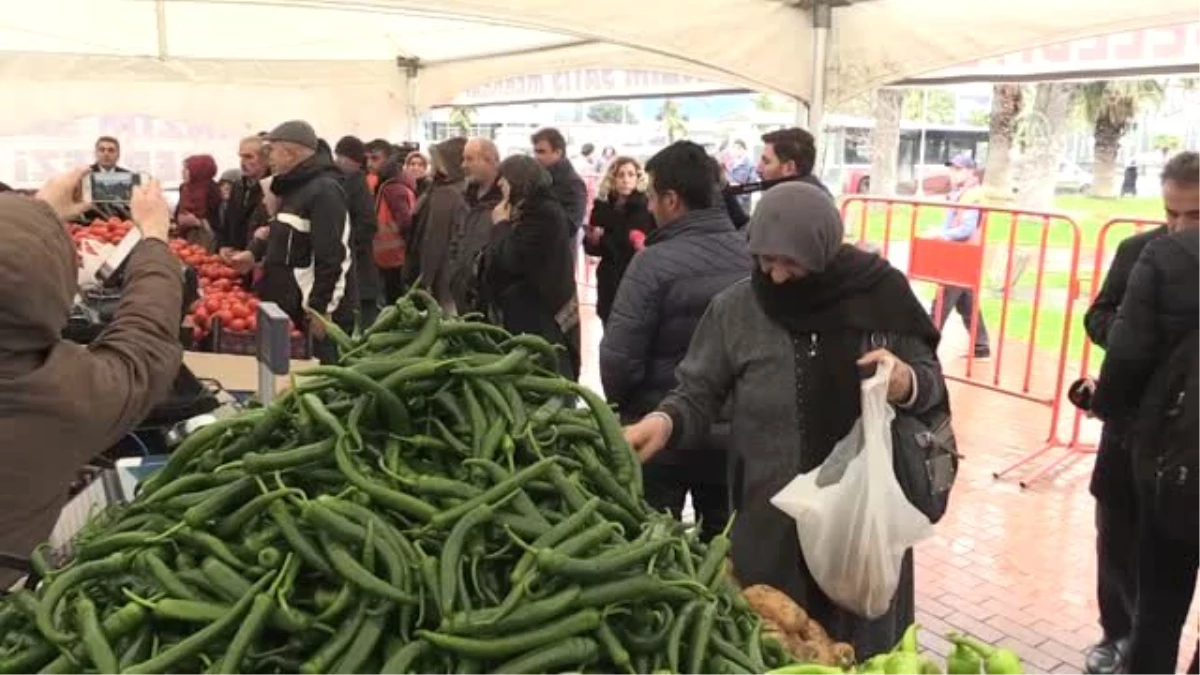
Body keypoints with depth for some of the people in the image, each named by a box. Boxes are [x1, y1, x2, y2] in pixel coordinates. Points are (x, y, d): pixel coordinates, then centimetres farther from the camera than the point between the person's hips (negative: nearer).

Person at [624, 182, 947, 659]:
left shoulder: (881, 292, -8)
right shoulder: (735, 310, -8)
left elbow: (932, 381, 2)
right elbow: (699, 394, -2)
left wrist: (908, 383, -20)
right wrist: (666, 420, -23)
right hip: (771, 522, 0)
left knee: (863, 647, 20)